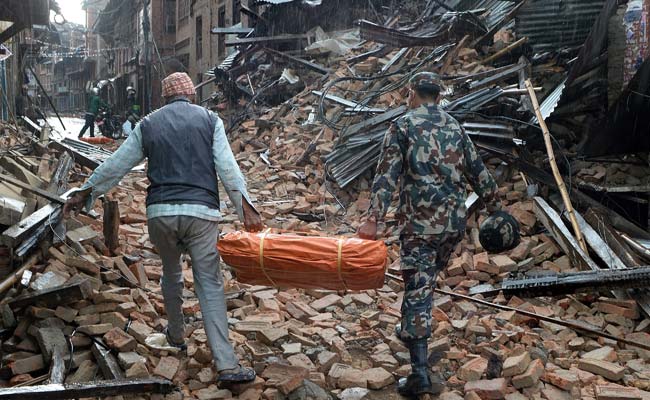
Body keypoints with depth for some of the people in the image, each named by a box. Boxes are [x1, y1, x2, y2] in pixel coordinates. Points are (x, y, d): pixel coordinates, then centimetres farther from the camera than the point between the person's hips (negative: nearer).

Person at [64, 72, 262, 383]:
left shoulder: (148, 124, 12)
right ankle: (226, 365, -6)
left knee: (171, 273, 25)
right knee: (209, 284, 0)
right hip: (201, 211, -2)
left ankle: (176, 335, 42)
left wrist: (84, 194, 26)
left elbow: (115, 165, 15)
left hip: (160, 212, 2)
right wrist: (246, 207, -2)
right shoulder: (209, 119, 7)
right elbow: (227, 167, -2)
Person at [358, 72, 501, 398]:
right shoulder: (454, 127, 13)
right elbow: (478, 172, 17)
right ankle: (412, 331, 38)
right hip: (454, 221, 5)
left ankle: (420, 372, -8)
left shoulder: (403, 126, -1)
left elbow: (386, 175, -11)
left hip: (420, 222, -5)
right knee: (426, 281, 23)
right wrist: (496, 208, 29)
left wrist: (373, 219, -16)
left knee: (417, 288, -4)